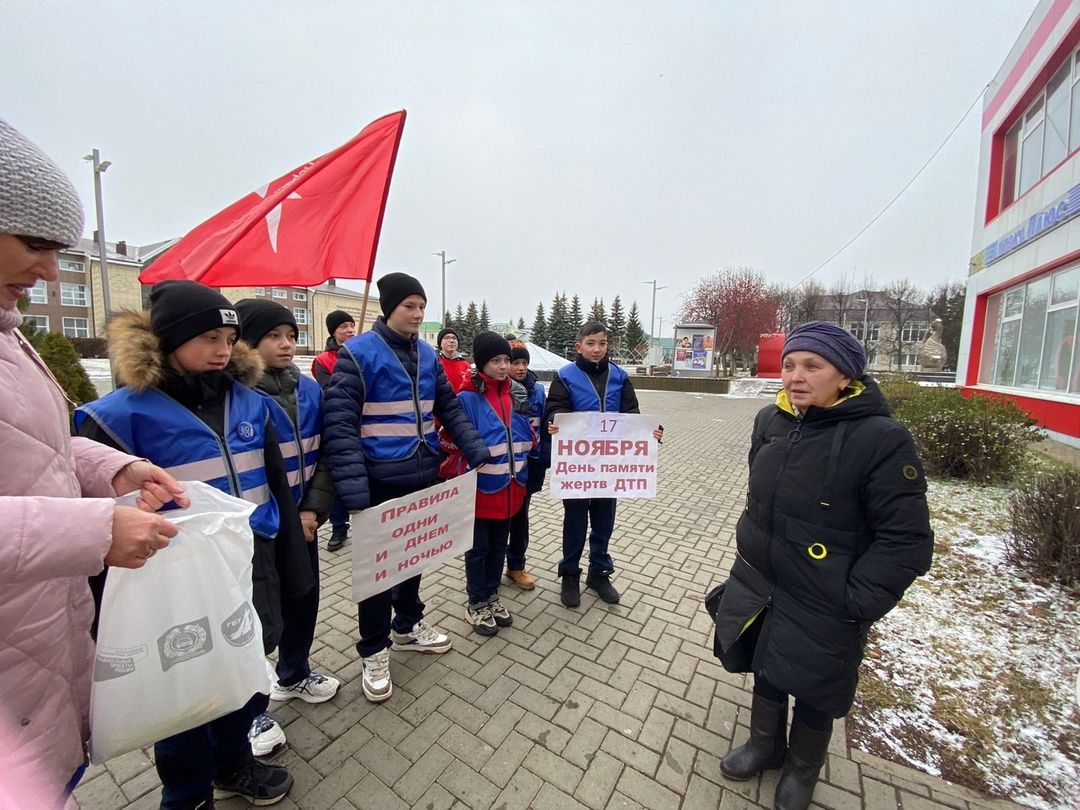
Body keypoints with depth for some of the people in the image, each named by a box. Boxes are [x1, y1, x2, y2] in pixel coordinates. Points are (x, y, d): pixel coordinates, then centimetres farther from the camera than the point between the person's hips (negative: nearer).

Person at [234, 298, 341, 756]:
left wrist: (314, 510, -5)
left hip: (303, 520, 6)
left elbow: (323, 454, 4)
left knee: (304, 599, 20)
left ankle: (293, 675, 46)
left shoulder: (309, 389, 1)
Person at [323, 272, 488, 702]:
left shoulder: (427, 354, 7)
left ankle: (407, 625, 44)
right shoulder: (357, 354, -12)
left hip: (424, 477, 6)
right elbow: (339, 425, -18)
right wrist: (354, 490, -25)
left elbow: (450, 408, 9)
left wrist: (477, 452, -1)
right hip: (381, 481, -6)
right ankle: (374, 651, 32)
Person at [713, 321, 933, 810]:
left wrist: (854, 604, -18)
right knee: (766, 672, 24)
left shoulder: (881, 439, -22)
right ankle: (765, 746, 52)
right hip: (757, 585, 5)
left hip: (822, 609, -4)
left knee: (813, 694, 19)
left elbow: (906, 541, -18)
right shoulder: (770, 421, -5)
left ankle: (803, 768, 50)